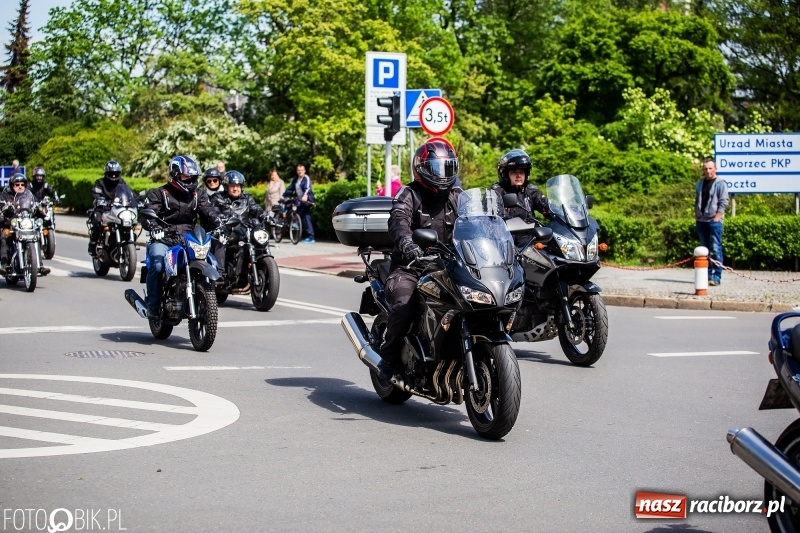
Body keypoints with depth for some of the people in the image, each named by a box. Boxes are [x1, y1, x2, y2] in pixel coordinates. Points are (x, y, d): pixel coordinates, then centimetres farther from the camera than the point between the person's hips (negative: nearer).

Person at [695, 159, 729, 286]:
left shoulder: (720, 184, -2)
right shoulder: (700, 183, 17)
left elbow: (723, 203, -7)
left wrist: (716, 218, -14)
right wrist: (696, 217, 12)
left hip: (714, 221, -6)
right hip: (701, 221, 6)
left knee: (715, 249, -9)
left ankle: (716, 276, -11)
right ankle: (707, 275, 14)